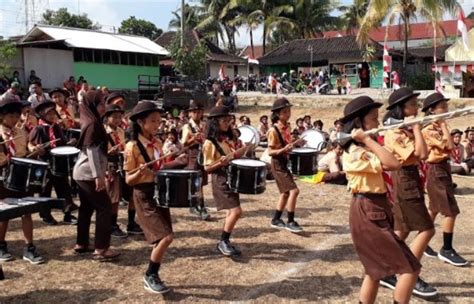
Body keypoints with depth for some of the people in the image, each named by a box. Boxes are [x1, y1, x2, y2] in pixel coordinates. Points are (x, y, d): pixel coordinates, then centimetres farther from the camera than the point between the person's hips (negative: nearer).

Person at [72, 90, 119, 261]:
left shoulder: (90, 122, 14)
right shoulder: (93, 124, -16)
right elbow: (91, 151, -22)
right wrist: (98, 175, -23)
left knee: (87, 208, 15)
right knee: (104, 207, -7)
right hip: (89, 173, -10)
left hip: (82, 172, 10)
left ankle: (81, 244, 22)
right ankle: (101, 249, -7)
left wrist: (100, 172, 23)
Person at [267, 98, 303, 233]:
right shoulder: (274, 130, -18)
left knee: (286, 192, 14)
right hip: (278, 164, -9)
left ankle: (276, 220, 24)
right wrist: (283, 150, -33)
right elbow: (270, 152, -19)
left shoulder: (286, 128, 7)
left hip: (285, 163, 9)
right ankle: (290, 222, -4)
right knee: (294, 190, -13)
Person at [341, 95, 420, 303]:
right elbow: (393, 164, -28)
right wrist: (368, 140, -25)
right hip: (368, 212, -11)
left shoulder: (363, 150, 14)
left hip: (373, 210, 11)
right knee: (410, 269, -5)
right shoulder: (355, 153, -19)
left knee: (376, 270, 19)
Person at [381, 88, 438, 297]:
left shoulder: (404, 130, 13)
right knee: (426, 230, -6)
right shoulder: (395, 133, -19)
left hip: (408, 181, 10)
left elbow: (421, 153, 11)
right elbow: (422, 154, -25)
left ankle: (386, 273, 22)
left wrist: (414, 128, 3)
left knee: (402, 231, 14)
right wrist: (416, 127, -19)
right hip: (405, 182, -10)